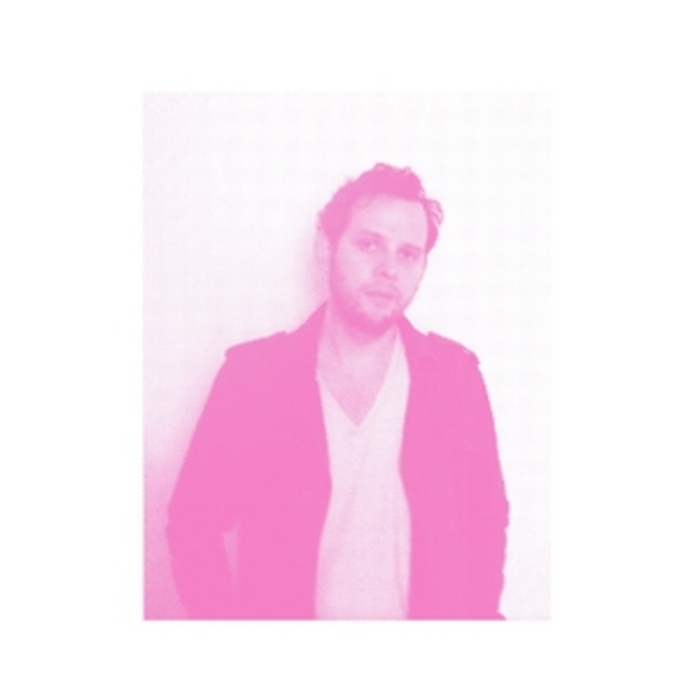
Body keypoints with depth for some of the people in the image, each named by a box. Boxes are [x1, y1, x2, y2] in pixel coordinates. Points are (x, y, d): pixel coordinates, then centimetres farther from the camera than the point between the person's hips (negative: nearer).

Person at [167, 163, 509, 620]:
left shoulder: (456, 376, 2)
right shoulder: (252, 372, -2)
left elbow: (489, 519, 9)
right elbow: (195, 520, 3)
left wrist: (478, 613, -1)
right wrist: (223, 614, -7)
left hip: (428, 613, 3)